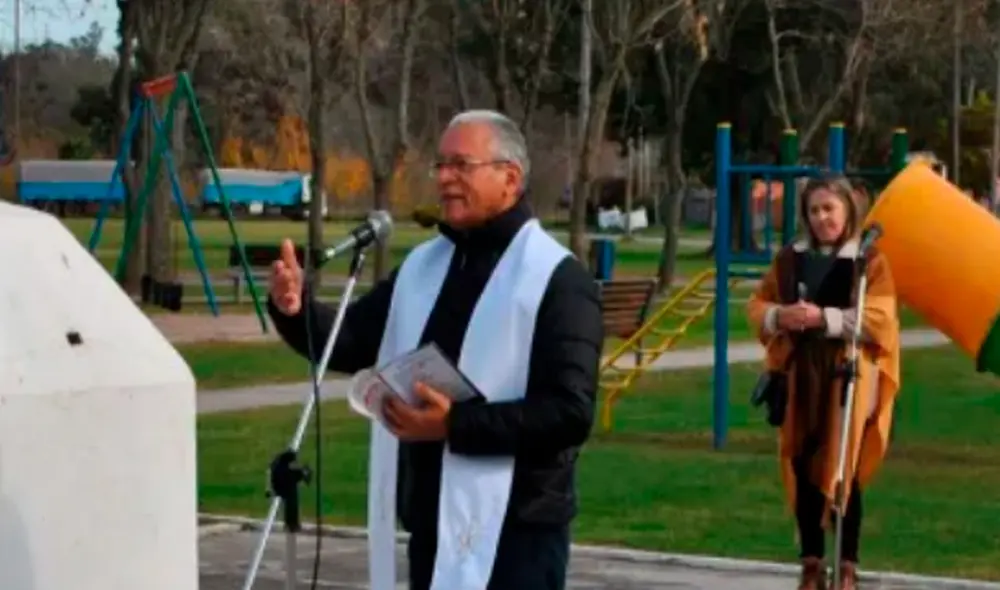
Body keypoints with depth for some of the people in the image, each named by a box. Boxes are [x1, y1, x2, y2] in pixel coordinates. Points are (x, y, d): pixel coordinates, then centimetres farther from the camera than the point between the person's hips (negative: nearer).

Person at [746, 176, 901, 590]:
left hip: (847, 379, -4)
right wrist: (779, 316, -9)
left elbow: (878, 317, -11)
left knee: (843, 471, -4)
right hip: (800, 377, 4)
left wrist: (823, 317, -21)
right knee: (804, 469, 4)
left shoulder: (869, 261, -2)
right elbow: (757, 305, 13)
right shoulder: (790, 259, 11)